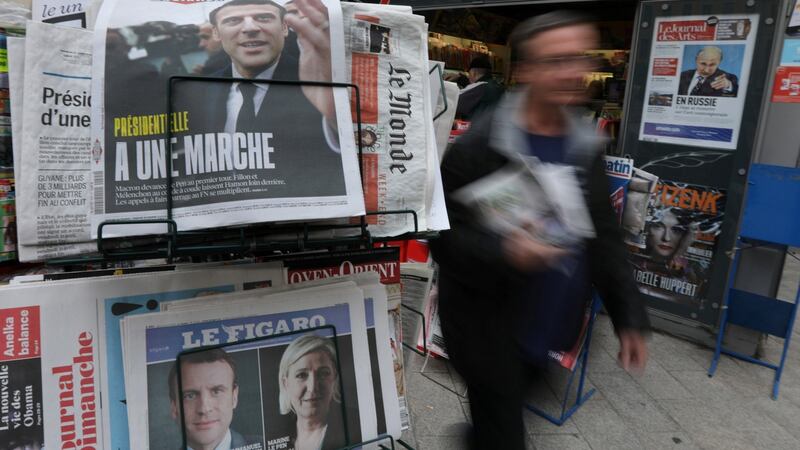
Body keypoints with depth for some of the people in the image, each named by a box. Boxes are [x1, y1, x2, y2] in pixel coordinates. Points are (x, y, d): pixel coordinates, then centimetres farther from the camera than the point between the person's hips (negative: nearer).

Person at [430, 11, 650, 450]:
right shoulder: (478, 147, -17)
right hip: (490, 328, -5)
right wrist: (505, 252, -34)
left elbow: (604, 238, 7)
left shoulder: (586, 147, 2)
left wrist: (629, 315, 5)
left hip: (547, 326, 6)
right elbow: (444, 237, -16)